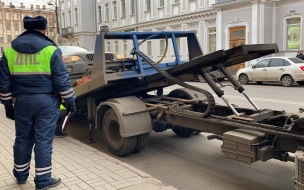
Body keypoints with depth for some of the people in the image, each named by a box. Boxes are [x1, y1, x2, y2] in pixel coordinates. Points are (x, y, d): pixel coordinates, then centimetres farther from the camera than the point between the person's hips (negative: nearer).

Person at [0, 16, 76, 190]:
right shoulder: (50, 50, -6)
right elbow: (62, 80, -8)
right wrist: (70, 101, 0)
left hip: (22, 101, 4)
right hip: (46, 101, -4)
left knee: (23, 138, 17)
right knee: (44, 140, 2)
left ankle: (21, 175, 32)